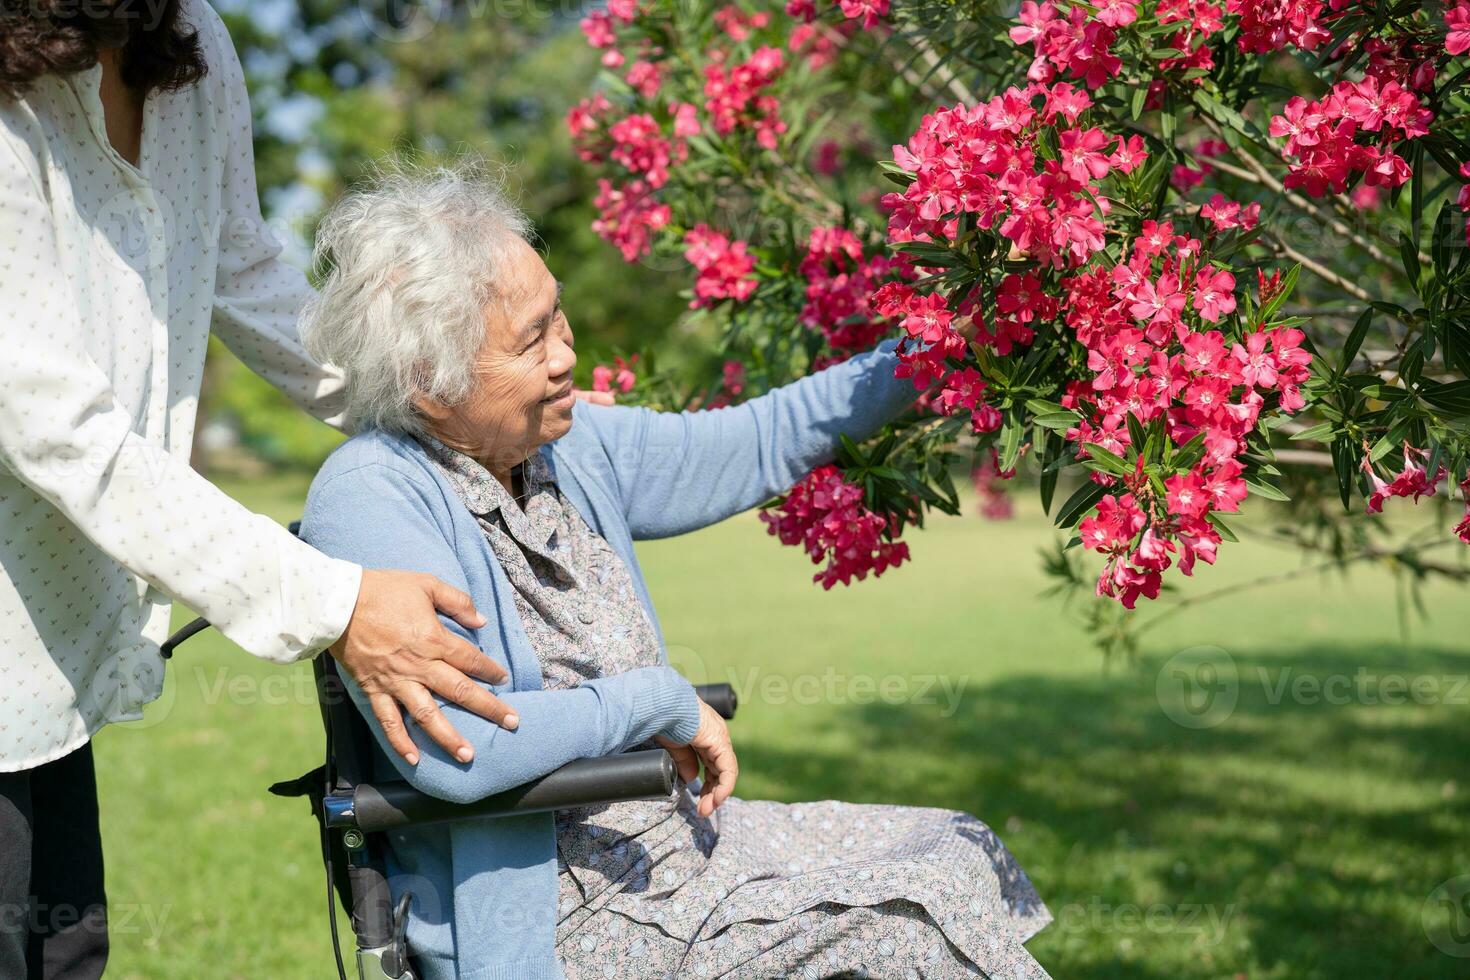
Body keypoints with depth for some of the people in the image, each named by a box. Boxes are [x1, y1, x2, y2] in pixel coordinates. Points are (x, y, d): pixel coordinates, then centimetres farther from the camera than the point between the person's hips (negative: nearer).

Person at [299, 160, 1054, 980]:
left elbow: (755, 444, 18)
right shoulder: (368, 500, -20)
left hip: (675, 832, 9)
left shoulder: (568, 447, 4)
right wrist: (664, 702, -19)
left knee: (961, 852, 8)